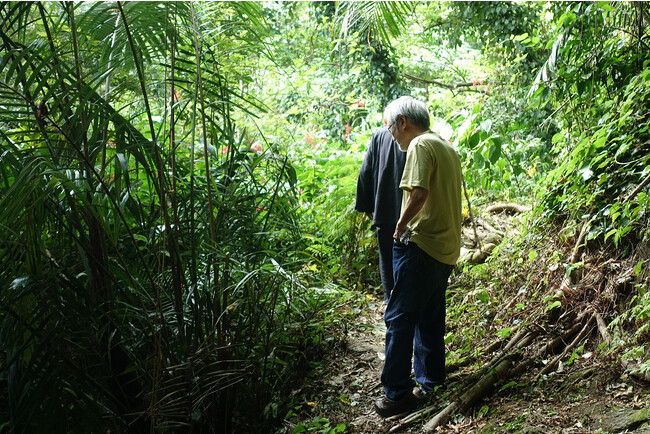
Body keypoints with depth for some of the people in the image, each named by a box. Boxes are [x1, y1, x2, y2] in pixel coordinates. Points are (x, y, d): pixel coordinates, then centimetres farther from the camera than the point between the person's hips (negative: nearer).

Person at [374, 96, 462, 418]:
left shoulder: (421, 145, -12)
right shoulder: (446, 146, 17)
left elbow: (419, 193, -25)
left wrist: (402, 225, -11)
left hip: (422, 245, -10)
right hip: (446, 247, 10)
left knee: (399, 318, -3)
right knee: (430, 318, 17)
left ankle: (398, 393, 1)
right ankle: (430, 383, 26)